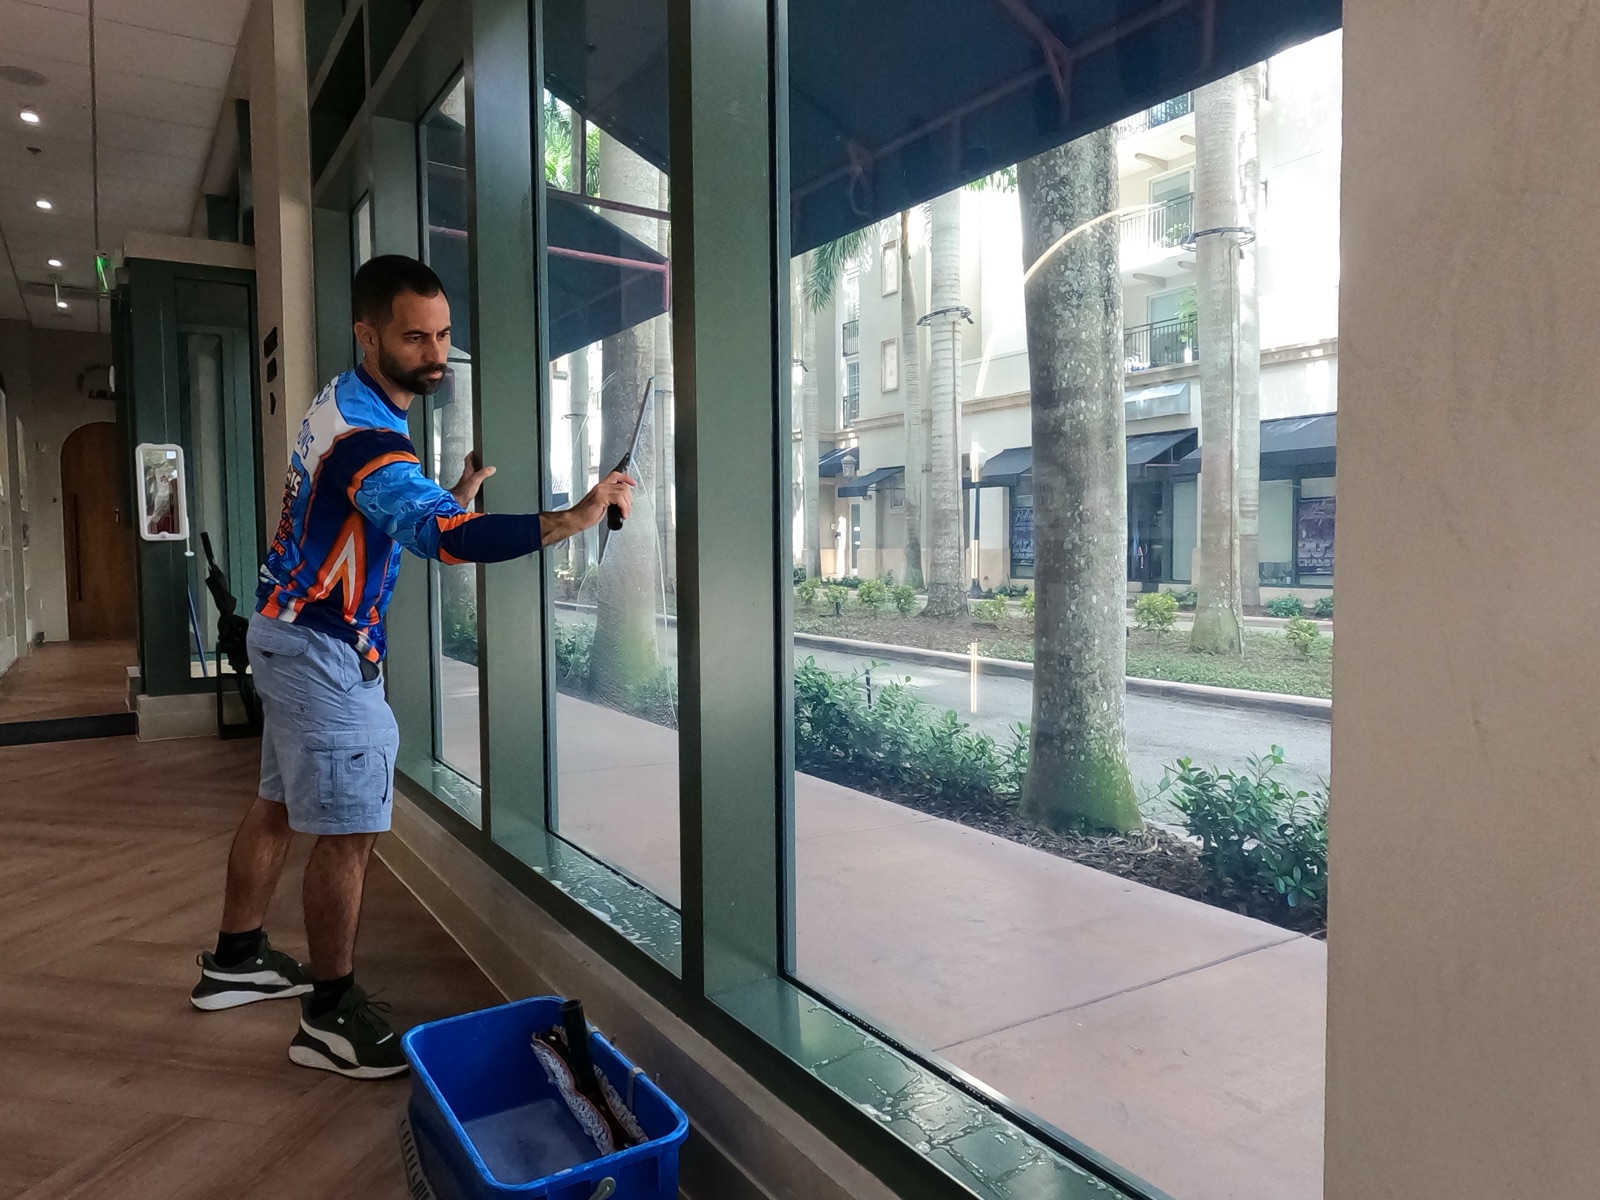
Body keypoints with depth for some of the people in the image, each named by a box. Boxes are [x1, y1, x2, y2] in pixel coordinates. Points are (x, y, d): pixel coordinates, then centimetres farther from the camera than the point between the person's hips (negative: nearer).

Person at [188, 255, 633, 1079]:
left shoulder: (346, 403, 8)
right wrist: (573, 519, -48)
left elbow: (407, 521, 14)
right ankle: (329, 1018, 8)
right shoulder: (364, 434, -25)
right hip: (324, 652, -10)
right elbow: (442, 535, -42)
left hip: (288, 635, 10)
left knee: (279, 803, 20)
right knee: (347, 831, -4)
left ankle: (234, 961, 36)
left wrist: (461, 493, -2)